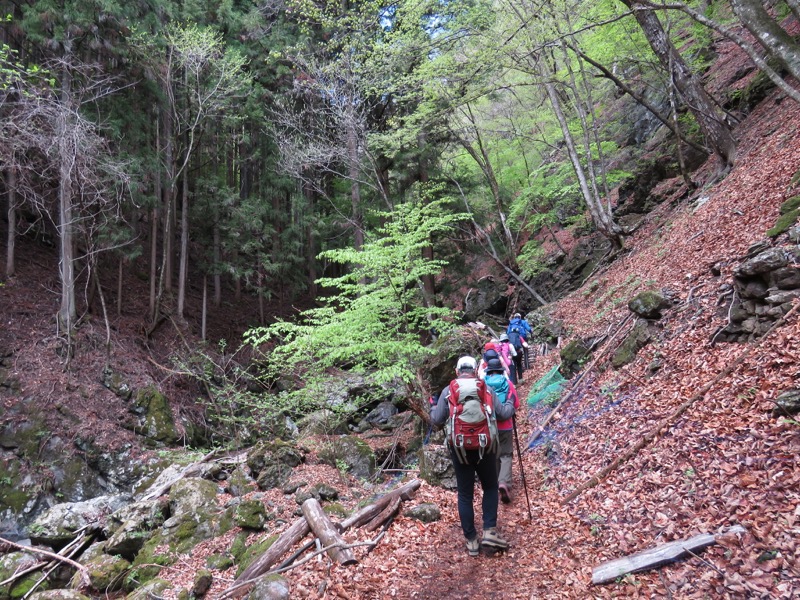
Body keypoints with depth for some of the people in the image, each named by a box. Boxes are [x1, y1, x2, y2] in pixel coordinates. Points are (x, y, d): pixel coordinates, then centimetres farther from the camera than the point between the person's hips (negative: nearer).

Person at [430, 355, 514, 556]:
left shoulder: (448, 391, 0)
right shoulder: (486, 389, 1)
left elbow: (437, 420, 1)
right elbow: (504, 414, 4)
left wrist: (433, 409, 22)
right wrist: (511, 404, 26)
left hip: (459, 449, 0)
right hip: (484, 447, 0)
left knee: (465, 495, 10)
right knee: (490, 488, 20)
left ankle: (471, 541, 14)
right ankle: (490, 531, 9)